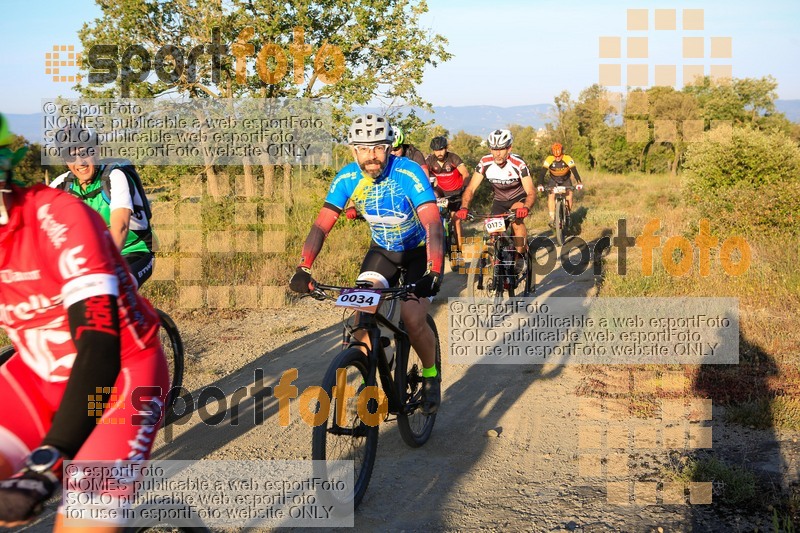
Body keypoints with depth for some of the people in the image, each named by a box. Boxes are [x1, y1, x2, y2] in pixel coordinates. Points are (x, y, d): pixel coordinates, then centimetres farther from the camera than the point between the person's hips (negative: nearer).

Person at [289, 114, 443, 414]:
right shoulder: (347, 178, -17)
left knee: (412, 319, -21)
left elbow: (433, 223, -38)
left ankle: (431, 375, 8)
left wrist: (433, 273, -51)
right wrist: (303, 270, -33)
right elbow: (322, 225, -19)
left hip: (421, 250, -4)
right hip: (383, 249, 4)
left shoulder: (407, 173, -29)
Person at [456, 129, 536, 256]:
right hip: (499, 201, 3)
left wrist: (526, 208, -54)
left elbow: (531, 192, -32)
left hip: (518, 198, -3)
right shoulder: (485, 162, -22)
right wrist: (464, 208, -40)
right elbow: (471, 188, -22)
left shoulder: (518, 164, -29)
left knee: (517, 222, -31)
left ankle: (522, 256, -17)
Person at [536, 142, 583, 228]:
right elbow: (542, 173, -31)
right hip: (553, 180, 0)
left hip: (565, 180, 0)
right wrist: (540, 184, -47)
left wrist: (579, 182, -52)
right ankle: (552, 219, -17)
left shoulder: (568, 159, -28)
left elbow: (574, 171, -35)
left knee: (569, 195, -20)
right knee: (551, 196, -21)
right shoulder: (549, 160, -27)